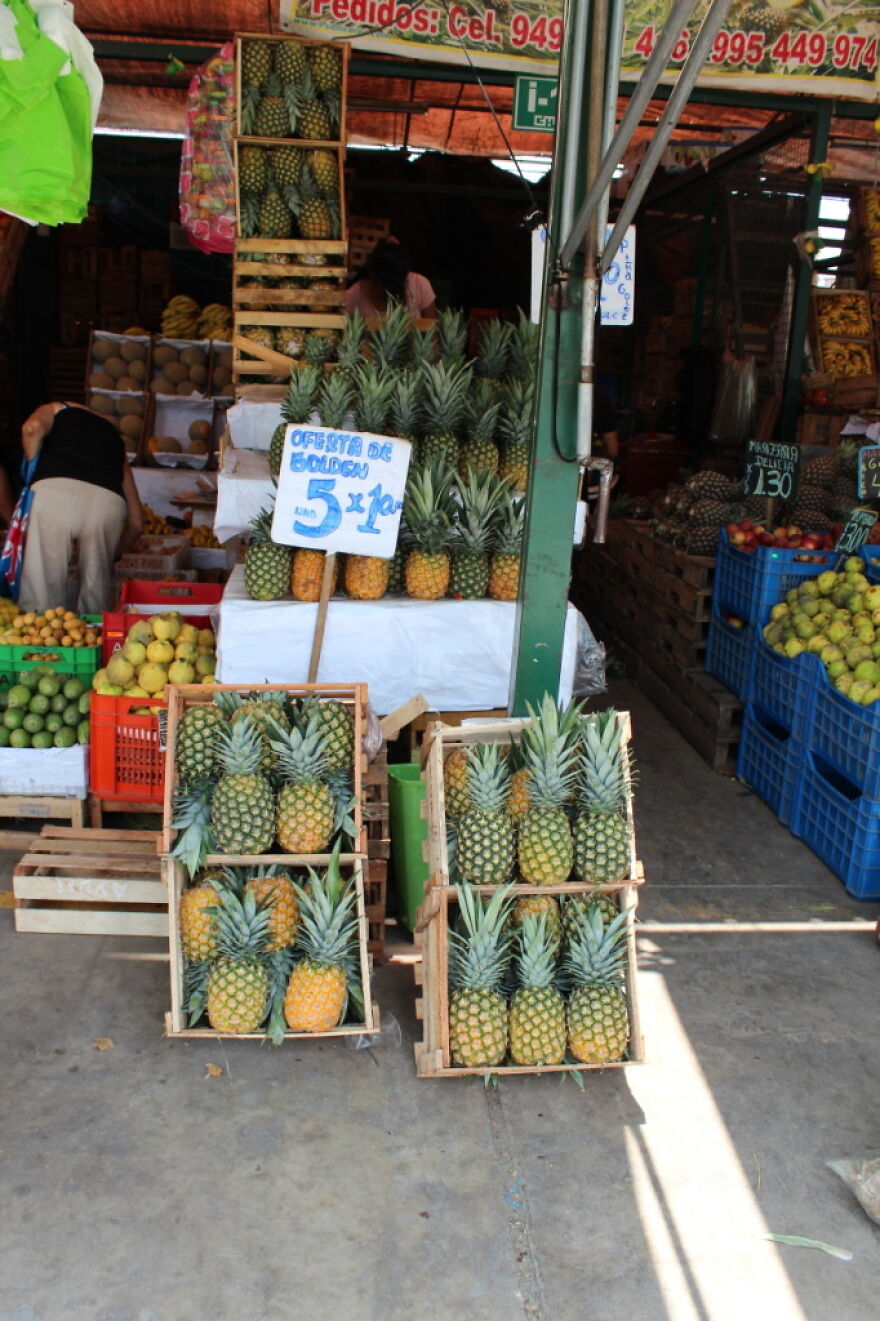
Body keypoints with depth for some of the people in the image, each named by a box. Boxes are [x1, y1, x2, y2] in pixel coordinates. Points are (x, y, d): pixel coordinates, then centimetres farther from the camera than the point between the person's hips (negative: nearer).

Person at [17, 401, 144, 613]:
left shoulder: (55, 410, 32)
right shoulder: (115, 438, 36)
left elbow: (33, 427, 3)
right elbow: (136, 523, 30)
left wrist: (34, 473, 17)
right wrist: (112, 555, 43)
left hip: (54, 491, -2)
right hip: (108, 502, 3)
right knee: (96, 594, 15)